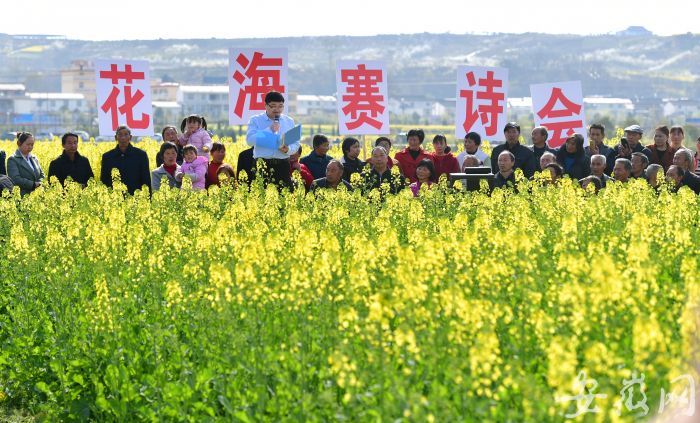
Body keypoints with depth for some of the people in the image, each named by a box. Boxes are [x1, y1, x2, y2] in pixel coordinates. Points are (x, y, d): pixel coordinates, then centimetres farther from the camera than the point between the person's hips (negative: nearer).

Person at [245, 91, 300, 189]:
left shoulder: (289, 121, 16)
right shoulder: (255, 121, 7)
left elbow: (296, 144, 14)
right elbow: (250, 140, -8)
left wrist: (288, 149, -9)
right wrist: (269, 130, -12)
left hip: (283, 165, 2)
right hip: (262, 164, -2)